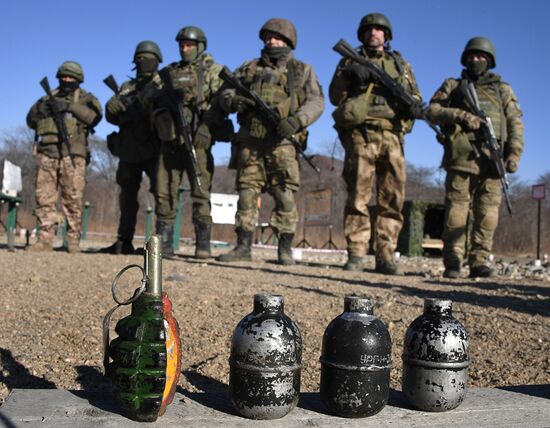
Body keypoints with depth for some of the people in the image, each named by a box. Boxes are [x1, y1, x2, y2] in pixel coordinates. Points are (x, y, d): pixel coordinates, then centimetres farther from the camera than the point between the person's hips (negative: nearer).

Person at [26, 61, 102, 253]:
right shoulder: (49, 97, 24)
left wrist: (70, 106, -16)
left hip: (72, 154, -4)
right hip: (47, 154, 4)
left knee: (73, 199, -7)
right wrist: (39, 108, 1)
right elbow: (31, 121, 22)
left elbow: (95, 116, -7)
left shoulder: (85, 98, 13)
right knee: (44, 197, -2)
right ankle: (45, 239, 1)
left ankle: (73, 241, -4)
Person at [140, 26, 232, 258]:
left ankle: (203, 244, -2)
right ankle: (164, 244, 10)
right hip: (169, 141, 4)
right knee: (164, 193, 3)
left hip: (198, 142, -4)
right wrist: (163, 95, -12)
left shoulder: (213, 71, 7)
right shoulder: (167, 72, 19)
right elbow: (146, 96, 9)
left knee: (201, 193, -7)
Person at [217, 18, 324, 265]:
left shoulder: (302, 71, 12)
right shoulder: (249, 69, 19)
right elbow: (225, 95, 14)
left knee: (285, 196, -7)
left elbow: (316, 102, 0)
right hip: (250, 143, 3)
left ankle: (285, 249, 0)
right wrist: (234, 101, -11)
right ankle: (243, 247, 6)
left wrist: (297, 120, -18)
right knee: (247, 194, 1)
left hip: (282, 143, -2)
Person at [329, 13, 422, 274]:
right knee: (358, 196, -8)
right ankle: (355, 255, -6)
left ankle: (385, 257, 1)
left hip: (392, 136, 3)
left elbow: (415, 94, 21)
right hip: (360, 134, -2)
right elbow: (335, 97, 8)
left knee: (392, 199, -3)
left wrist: (413, 104, -2)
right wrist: (349, 76, -10)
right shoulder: (350, 61, 17)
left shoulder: (400, 63, 23)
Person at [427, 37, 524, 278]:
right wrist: (463, 116, -11)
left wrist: (514, 154, -3)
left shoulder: (502, 90, 22)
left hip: (492, 160, 2)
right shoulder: (452, 86, 20)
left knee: (487, 212, -4)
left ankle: (480, 262, 0)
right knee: (456, 210, -6)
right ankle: (452, 263, -4)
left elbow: (515, 124, 13)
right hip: (461, 157, -1)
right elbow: (433, 110, 5)